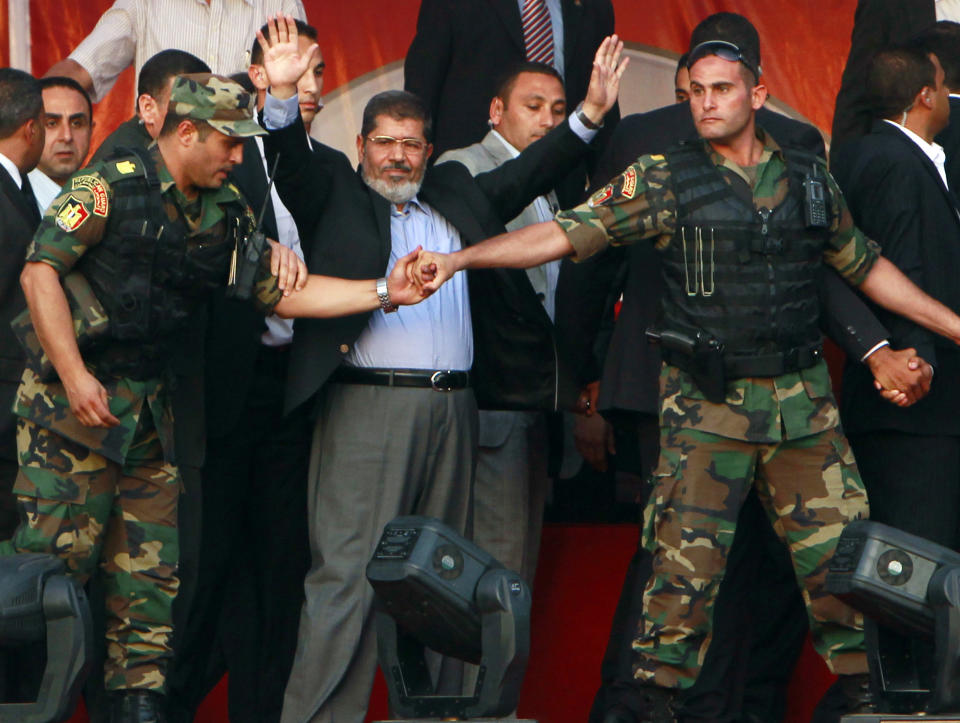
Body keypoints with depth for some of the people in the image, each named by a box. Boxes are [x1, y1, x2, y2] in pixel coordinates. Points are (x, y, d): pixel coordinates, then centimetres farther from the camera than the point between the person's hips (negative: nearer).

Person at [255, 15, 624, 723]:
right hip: (367, 406, -5)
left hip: (452, 409, 5)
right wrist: (284, 97, -24)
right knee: (349, 572, -11)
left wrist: (592, 112, 13)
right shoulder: (336, 194, 8)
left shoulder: (457, 194, 21)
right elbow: (293, 163, -7)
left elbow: (530, 172, 22)